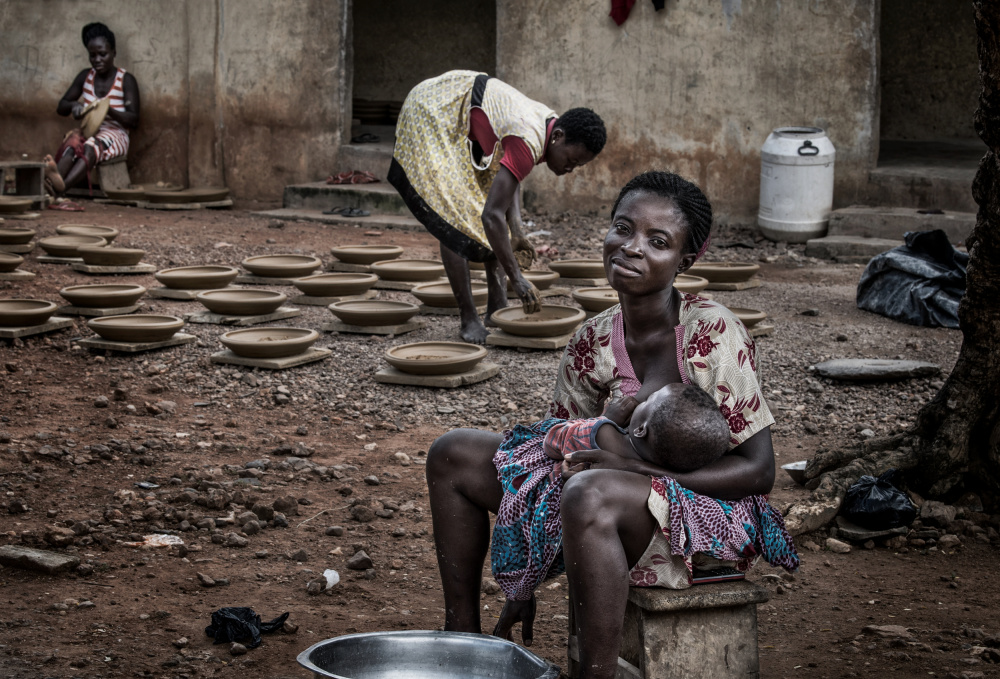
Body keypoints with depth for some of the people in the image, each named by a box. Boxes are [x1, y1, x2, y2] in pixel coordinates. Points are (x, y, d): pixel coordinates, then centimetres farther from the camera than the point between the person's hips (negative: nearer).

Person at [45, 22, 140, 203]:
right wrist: (73, 105, -9)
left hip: (114, 134, -4)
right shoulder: (85, 76, 12)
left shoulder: (126, 80, -1)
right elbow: (60, 107, 16)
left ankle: (59, 187, -68)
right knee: (72, 141, -35)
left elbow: (133, 120, -6)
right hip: (87, 131, 4)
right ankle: (55, 180, -67)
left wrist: (108, 110, -24)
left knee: (91, 147, -40)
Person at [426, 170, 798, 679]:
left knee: (590, 494, -39)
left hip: (715, 514, -7)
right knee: (453, 456, 2)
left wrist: (634, 465, -26)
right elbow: (560, 456, 6)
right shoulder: (592, 343, -1)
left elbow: (759, 470, -18)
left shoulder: (713, 334, -19)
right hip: (628, 500, 7)